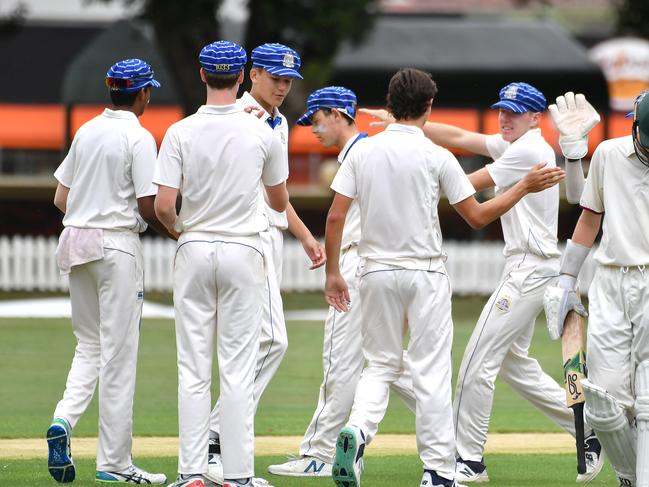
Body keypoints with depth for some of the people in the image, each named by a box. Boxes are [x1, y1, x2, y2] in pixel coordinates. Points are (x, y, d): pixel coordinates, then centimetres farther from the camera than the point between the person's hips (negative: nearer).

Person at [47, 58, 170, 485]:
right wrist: (172, 229, 4)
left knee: (89, 346, 15)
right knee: (118, 353, -1)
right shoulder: (138, 138, -10)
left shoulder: (86, 131, 10)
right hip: (118, 245, -6)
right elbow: (148, 208, -14)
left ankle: (64, 420, -10)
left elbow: (61, 199, 12)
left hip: (77, 242, 6)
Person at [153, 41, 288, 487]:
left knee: (193, 369, 5)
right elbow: (280, 202, 8)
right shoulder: (262, 133, -4)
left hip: (194, 250, 0)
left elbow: (163, 205, -9)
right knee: (238, 368, 1)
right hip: (244, 251, 0)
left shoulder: (181, 132, -6)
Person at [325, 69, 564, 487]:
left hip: (377, 273, 3)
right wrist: (525, 187, 4)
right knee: (432, 372, 1)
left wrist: (333, 273, 8)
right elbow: (478, 217, -6)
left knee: (381, 364, 14)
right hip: (426, 274, -3)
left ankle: (357, 430, -14)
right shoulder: (436, 157, -8)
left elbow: (336, 216, -1)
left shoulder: (363, 152, 1)